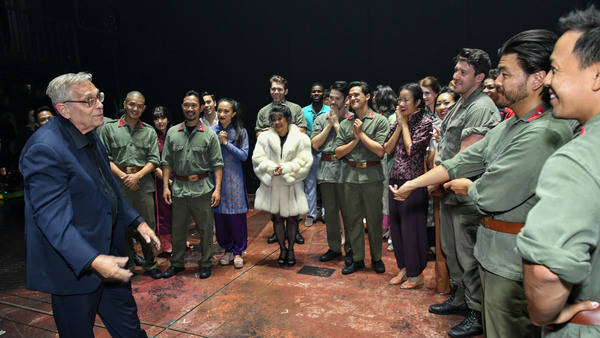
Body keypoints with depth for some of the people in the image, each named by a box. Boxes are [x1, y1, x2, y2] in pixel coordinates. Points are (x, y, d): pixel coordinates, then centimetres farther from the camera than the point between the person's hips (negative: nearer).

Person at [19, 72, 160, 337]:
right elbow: (52, 218, -27)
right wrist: (93, 261, -35)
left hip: (107, 254, 8)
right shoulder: (45, 149, -23)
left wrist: (137, 222, 11)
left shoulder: (90, 137, 5)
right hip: (75, 265, -8)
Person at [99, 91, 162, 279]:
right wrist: (123, 176, -10)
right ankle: (127, 266, 21)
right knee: (123, 226, 6)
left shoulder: (149, 132, 9)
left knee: (148, 226, 4)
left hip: (144, 185, 1)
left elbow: (154, 160, 4)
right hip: (119, 185, -1)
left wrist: (137, 175, -11)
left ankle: (150, 264, 20)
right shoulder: (109, 129, 5)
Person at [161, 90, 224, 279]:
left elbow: (217, 164, -3)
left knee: (205, 228, 6)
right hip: (179, 188, 2)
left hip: (202, 188, -2)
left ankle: (206, 264, 22)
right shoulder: (172, 133, 6)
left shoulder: (209, 134, -1)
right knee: (178, 228, 13)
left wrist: (217, 188, -10)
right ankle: (177, 263, 30)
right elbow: (167, 162, 7)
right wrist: (165, 186, 1)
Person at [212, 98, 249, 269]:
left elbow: (244, 155, -7)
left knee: (237, 215, 1)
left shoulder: (241, 132, 0)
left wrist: (226, 143, -13)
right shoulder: (211, 131, 4)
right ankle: (227, 249, 22)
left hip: (234, 178, -2)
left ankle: (238, 251, 15)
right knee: (219, 214, 6)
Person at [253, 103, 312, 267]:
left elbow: (304, 161, -8)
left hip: (291, 185, -1)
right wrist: (272, 168, -17)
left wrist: (285, 168, -17)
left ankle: (291, 249, 25)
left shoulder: (301, 138, -3)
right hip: (272, 184, 2)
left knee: (292, 217, 9)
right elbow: (257, 158, -1)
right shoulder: (264, 137, 3)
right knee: (277, 217, 10)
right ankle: (282, 249, 26)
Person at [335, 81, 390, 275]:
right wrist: (355, 140, -8)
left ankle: (376, 258, 25)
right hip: (351, 176, 4)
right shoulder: (345, 124, 9)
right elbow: (338, 153, 4)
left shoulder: (380, 121, -2)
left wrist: (361, 133, -10)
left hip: (372, 176, -3)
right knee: (353, 219, 9)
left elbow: (380, 150, -12)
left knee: (374, 219, 7)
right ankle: (357, 259, 23)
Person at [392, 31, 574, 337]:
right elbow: (466, 160, 12)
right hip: (495, 254, 9)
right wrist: (413, 183, 13)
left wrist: (466, 186, -1)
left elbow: (491, 195, -24)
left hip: (513, 264, -9)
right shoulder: (509, 126, 8)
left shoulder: (545, 134, -23)